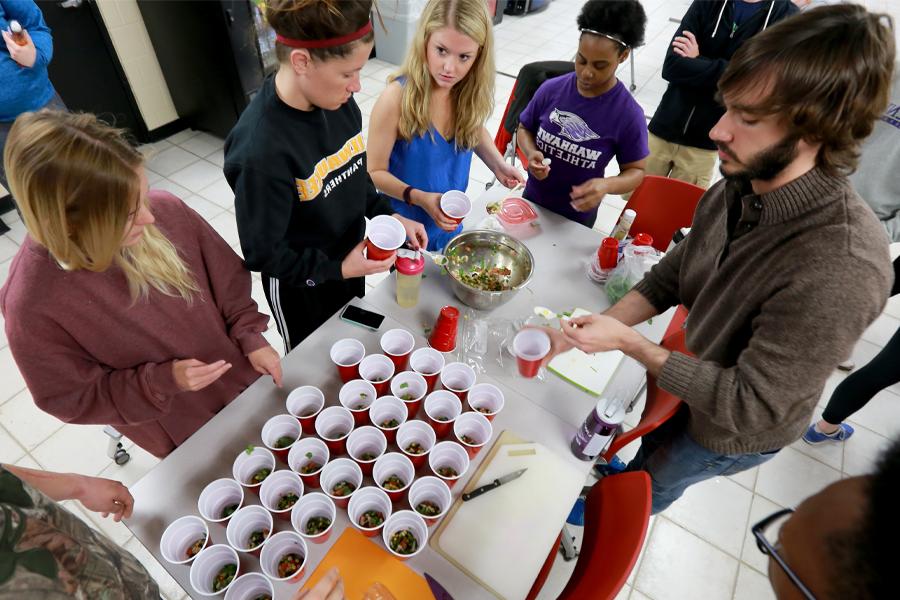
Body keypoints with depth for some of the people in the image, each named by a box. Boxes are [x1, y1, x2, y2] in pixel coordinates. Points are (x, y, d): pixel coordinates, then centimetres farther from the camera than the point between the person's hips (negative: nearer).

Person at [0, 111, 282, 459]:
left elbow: (226, 278, -7)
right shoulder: (33, 304, -29)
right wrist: (161, 382, -26)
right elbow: (73, 399, -14)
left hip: (244, 375, 3)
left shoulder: (166, 211, -23)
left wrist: (250, 337, -16)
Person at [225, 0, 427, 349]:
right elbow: (262, 254, -24)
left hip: (348, 260, 6)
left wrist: (389, 217, -8)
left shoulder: (337, 101, -14)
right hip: (301, 286, -5)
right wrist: (339, 269, -24)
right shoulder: (260, 151, -35)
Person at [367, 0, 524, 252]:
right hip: (405, 227, -4)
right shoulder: (397, 98, -29)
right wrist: (420, 198, -34)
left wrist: (498, 164, -8)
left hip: (451, 221, 5)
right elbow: (374, 172, -20)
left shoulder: (471, 90, -14)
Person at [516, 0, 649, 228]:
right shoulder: (551, 89, -13)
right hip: (532, 199, 3)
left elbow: (636, 170, -10)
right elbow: (524, 128, 2)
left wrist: (606, 185, -31)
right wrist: (531, 154, -21)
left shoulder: (629, 114, -19)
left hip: (577, 215, -3)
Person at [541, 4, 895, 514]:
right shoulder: (741, 184, -19)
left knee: (655, 481, 24)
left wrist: (629, 343, -32)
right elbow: (676, 271, -6)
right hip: (694, 369, 5)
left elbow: (747, 407, -34)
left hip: (738, 431, -4)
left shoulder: (841, 270, -41)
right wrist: (598, 326, -17)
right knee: (648, 445, 32)